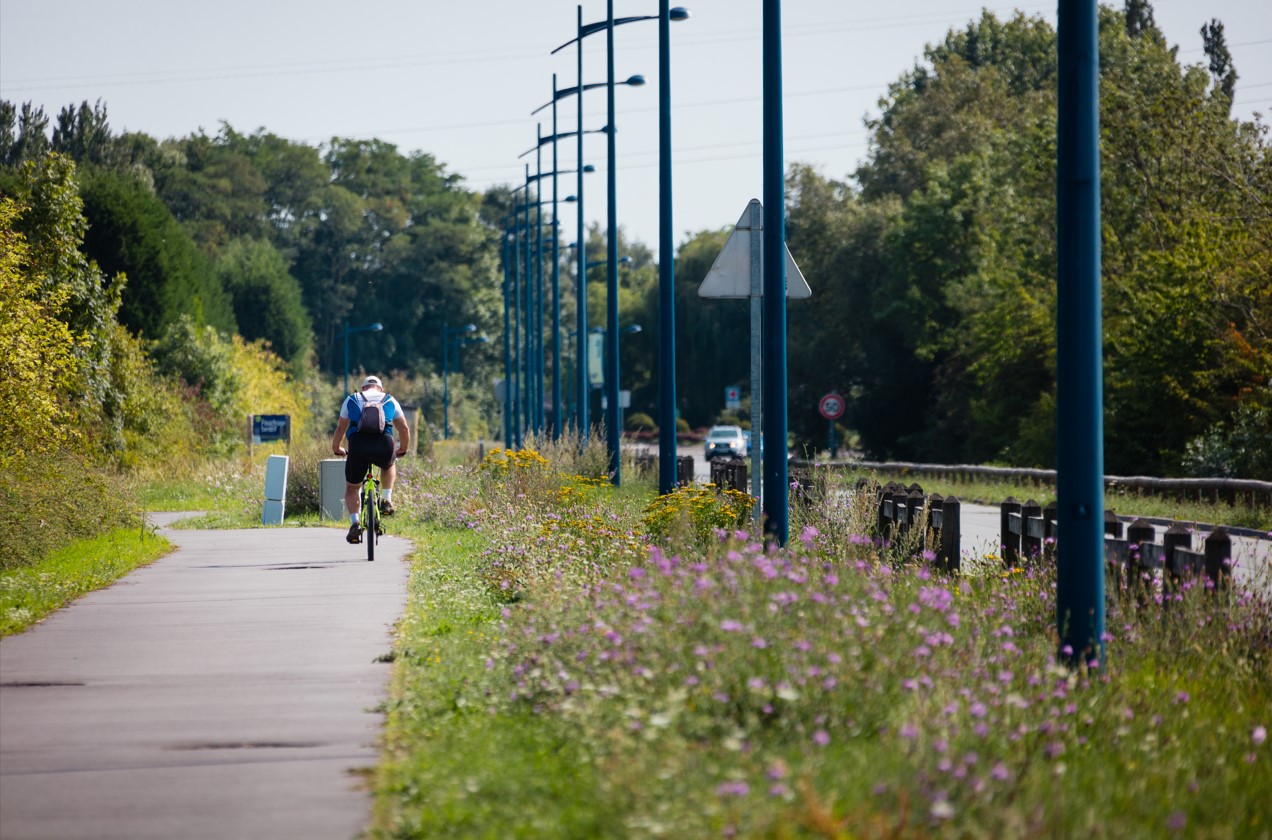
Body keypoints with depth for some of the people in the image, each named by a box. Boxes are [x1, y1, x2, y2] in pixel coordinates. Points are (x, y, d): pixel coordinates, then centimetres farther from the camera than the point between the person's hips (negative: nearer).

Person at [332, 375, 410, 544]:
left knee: (351, 488, 19)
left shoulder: (351, 400, 24)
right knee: (389, 465, 37)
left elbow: (341, 428, 25)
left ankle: (354, 523, -1)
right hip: (384, 446, 1)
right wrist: (402, 450, 42)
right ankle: (387, 500, 19)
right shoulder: (390, 401, 25)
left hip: (358, 445, -1)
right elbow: (404, 429, 25)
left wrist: (336, 448, 42)